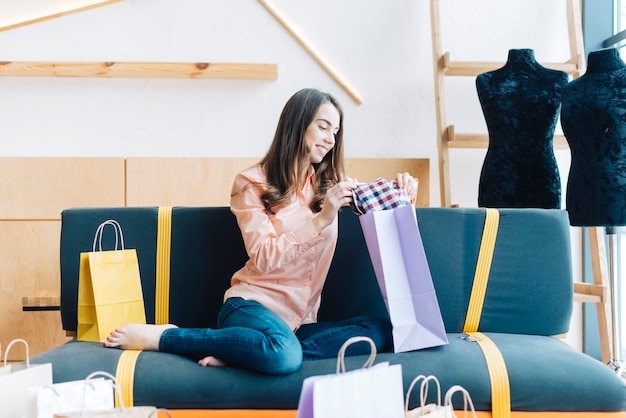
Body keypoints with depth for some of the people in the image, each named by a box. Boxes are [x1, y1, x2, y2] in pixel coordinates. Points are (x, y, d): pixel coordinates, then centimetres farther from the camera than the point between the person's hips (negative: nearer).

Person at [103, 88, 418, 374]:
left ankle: (237, 351, -21)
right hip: (254, 304, -6)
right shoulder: (252, 183, 0)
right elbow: (263, 259, -9)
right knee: (283, 355, -40)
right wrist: (320, 219, -17)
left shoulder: (329, 184, 15)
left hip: (300, 321, 6)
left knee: (385, 331, -22)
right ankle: (161, 337, -16)